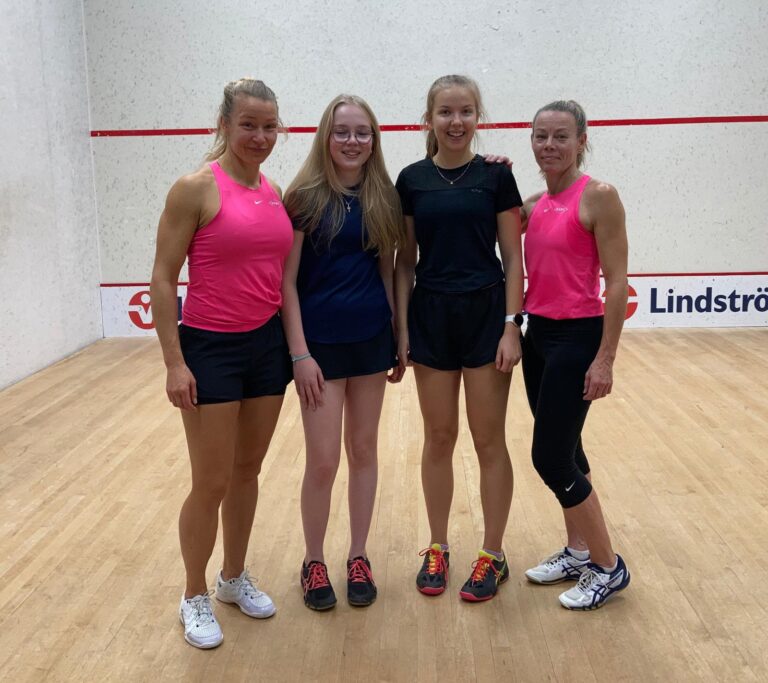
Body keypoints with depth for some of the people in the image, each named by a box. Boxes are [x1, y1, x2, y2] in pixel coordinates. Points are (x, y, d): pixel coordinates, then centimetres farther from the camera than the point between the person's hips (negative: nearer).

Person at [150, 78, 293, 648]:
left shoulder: (277, 193, 7)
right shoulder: (196, 188, -11)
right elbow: (163, 279, -11)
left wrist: (295, 344, 12)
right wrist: (174, 361, -15)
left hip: (267, 344, 6)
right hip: (211, 348, -6)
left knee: (248, 471, 16)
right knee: (211, 484, 2)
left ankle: (235, 577, 35)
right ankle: (195, 598, 23)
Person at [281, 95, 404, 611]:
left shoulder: (384, 198, 4)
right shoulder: (305, 197, -7)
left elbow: (388, 272, 10)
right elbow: (287, 282, -8)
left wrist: (400, 339, 8)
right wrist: (300, 354, -13)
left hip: (371, 340, 4)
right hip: (320, 342, -3)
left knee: (364, 450, 11)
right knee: (323, 460, -1)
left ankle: (359, 558, 26)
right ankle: (314, 562, 20)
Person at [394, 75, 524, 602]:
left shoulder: (496, 176, -1)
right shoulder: (412, 180, 5)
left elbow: (513, 259, -2)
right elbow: (405, 261, 7)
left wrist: (511, 325, -9)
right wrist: (402, 326, 2)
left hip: (486, 315, -2)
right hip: (431, 317, 2)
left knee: (489, 440, 4)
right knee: (438, 437, 10)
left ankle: (493, 555, 18)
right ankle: (437, 548, 24)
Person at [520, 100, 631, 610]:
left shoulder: (598, 196, -12)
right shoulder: (534, 204, 8)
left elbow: (617, 283, -14)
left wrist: (606, 358, -17)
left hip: (577, 338, -7)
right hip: (538, 334, 7)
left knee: (551, 459, -5)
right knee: (564, 452, 16)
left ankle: (609, 568, 13)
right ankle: (578, 552, 31)